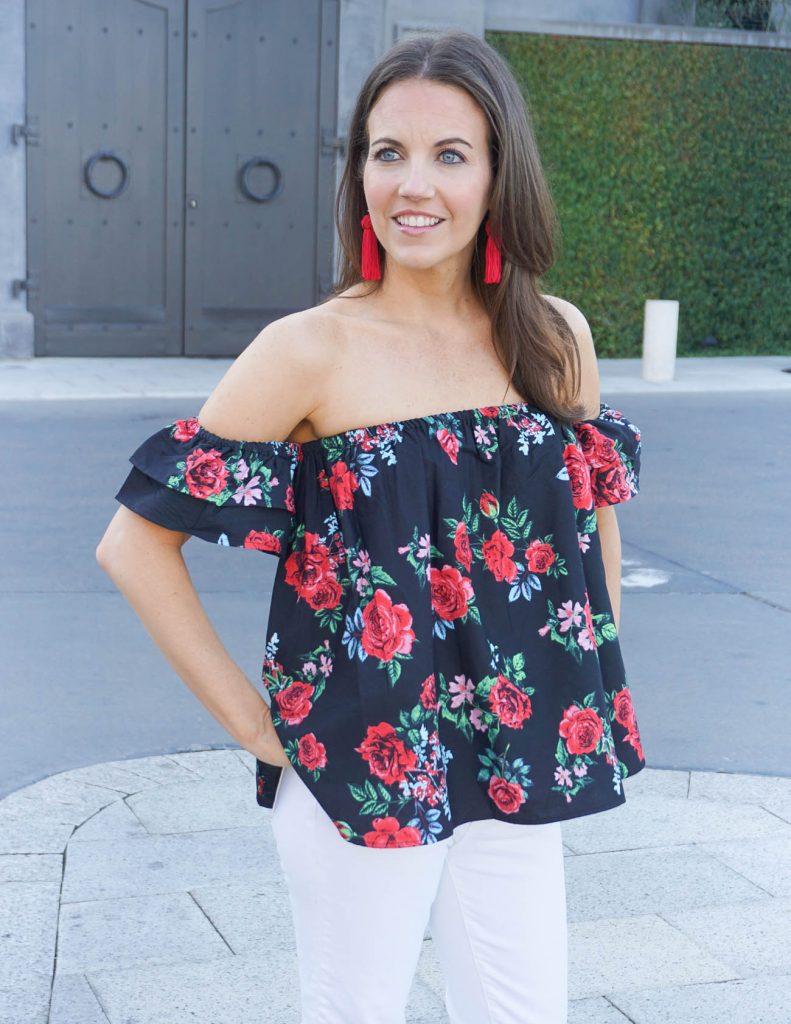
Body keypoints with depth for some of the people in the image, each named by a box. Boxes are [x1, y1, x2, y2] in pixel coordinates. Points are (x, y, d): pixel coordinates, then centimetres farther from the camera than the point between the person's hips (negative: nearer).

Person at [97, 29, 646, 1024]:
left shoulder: (556, 340, 0)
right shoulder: (312, 353, -13)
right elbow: (134, 543, -11)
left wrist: (586, 703, 10)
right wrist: (249, 720, -10)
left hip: (517, 772, 4)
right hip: (356, 771, -4)